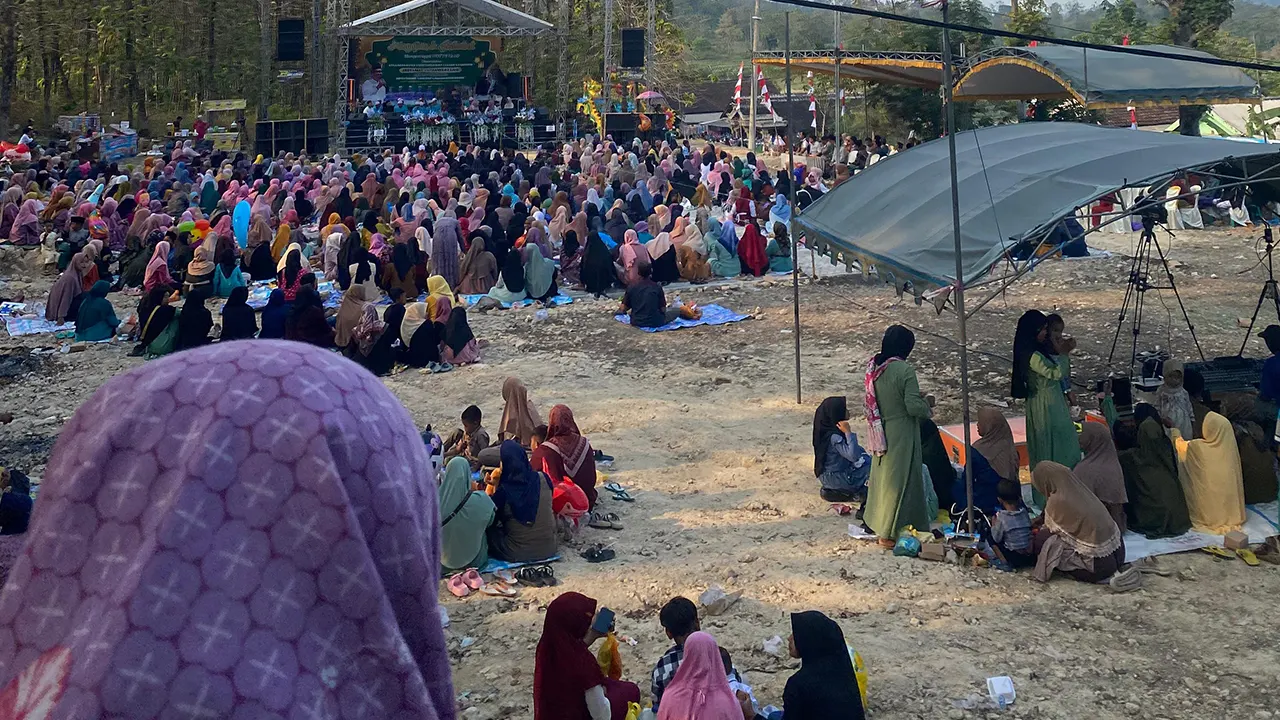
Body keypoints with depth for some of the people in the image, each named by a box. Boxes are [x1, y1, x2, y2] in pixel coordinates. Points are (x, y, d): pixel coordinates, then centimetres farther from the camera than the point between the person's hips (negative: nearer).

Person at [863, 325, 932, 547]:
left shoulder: (873, 367, 0)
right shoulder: (905, 370, -21)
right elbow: (913, 406, -23)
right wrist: (926, 404, 0)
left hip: (880, 433, 7)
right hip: (901, 435, -7)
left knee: (882, 477, 19)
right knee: (899, 479, 4)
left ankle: (877, 522, 29)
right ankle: (889, 533, 9)